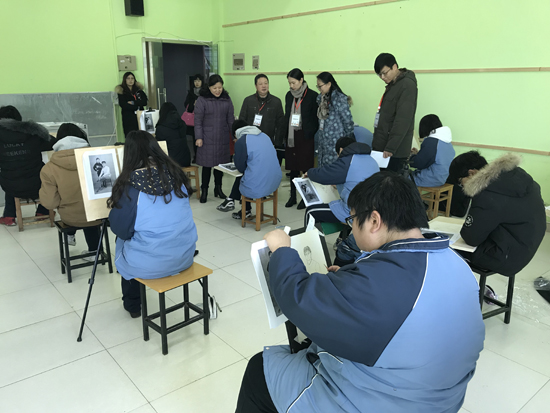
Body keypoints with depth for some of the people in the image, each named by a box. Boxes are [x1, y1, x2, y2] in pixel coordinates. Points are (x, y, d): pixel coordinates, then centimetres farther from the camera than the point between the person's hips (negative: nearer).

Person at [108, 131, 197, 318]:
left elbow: (120, 229, -11)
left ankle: (132, 305, 42)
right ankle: (133, 302, 46)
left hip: (150, 265, -5)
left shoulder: (131, 183, -17)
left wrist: (116, 206, 8)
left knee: (123, 242, 27)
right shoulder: (176, 174, -3)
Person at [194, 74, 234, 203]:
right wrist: (198, 137, -10)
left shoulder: (227, 100, 6)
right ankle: (204, 191, 12)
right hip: (207, 138, -3)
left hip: (223, 138, 3)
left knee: (220, 163, 10)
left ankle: (218, 188, 26)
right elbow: (198, 121, -5)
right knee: (207, 165, 0)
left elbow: (231, 120, 10)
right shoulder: (202, 100, -4)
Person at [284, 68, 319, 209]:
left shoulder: (312, 96, -5)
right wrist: (285, 135, 10)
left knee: (306, 167, 0)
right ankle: (293, 196, 20)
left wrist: (313, 135, -10)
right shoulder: (289, 95, 12)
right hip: (291, 135, 5)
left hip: (305, 136, -5)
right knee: (293, 167, 10)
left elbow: (316, 118, -4)